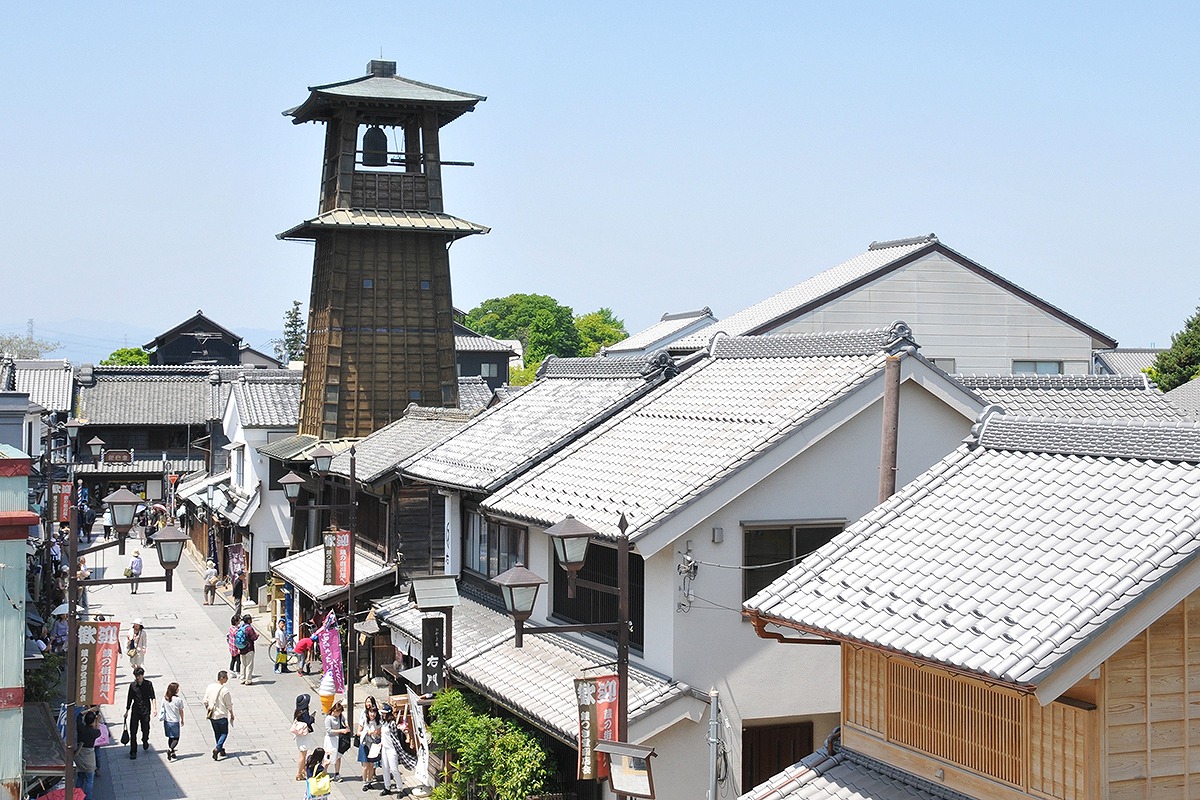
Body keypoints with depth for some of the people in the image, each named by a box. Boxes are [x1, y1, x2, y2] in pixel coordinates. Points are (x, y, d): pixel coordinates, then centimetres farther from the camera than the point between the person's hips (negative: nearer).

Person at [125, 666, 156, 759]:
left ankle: (145, 741, 42)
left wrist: (154, 708, -12)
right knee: (133, 731, -5)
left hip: (145, 710, -1)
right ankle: (133, 752, 1)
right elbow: (129, 699, 11)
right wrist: (127, 711, 14)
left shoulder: (148, 684, -2)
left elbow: (152, 697, -1)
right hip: (135, 710, 1)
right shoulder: (132, 685, 2)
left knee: (145, 729, 8)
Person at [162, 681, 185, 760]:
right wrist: (182, 720, 9)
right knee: (176, 738, 5)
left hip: (167, 721, 5)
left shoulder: (164, 699, -3)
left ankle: (172, 753, 22)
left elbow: (163, 709, 4)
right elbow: (181, 711, -5)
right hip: (175, 721, -5)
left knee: (170, 738, 18)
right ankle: (170, 749, -20)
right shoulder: (178, 699, -15)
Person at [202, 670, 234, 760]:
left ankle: (221, 750, 28)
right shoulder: (224, 690, -20)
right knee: (224, 733, 10)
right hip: (222, 715, -5)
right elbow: (229, 705, -12)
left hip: (212, 715, 5)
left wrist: (207, 712, 18)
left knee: (217, 733, 19)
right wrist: (232, 715, 3)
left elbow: (205, 702, 3)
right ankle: (217, 748, -9)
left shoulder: (209, 687, -4)